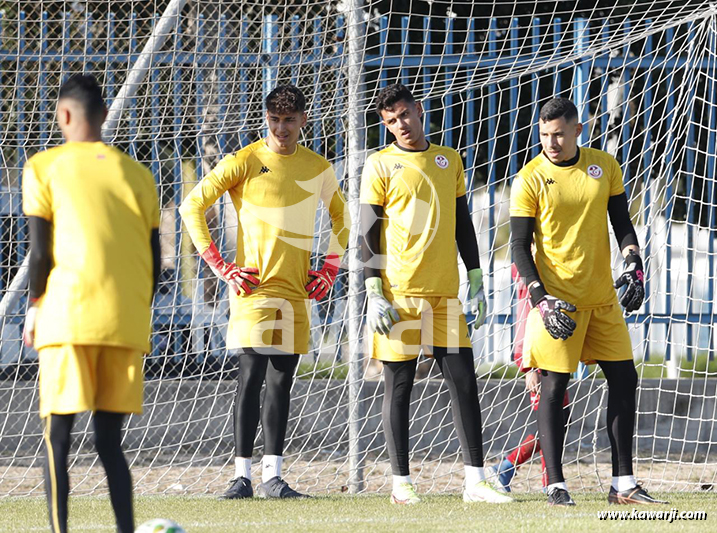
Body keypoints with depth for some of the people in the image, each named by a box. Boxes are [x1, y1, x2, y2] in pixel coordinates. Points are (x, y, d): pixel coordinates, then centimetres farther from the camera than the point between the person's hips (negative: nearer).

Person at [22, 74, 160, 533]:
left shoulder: (44, 168, 2)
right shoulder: (138, 175, 12)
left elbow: (40, 252, -4)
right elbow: (154, 262, 11)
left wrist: (35, 307, 10)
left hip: (69, 319, -3)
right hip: (128, 323, 3)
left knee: (58, 438, 0)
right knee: (110, 440, 9)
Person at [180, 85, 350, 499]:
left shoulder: (319, 168, 11)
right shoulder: (244, 162, -3)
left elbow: (341, 215, 27)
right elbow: (192, 207, -3)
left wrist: (330, 270, 14)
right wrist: (221, 268, -7)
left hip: (296, 291, 4)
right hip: (254, 286, -4)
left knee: (281, 383, 5)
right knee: (252, 377, -11)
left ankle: (273, 476, 7)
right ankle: (243, 475, -9)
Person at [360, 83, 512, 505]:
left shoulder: (450, 160, 13)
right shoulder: (381, 166, 0)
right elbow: (369, 232, -2)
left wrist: (476, 281, 12)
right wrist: (375, 293, -9)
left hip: (444, 294, 4)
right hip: (399, 293, -4)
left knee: (464, 381, 0)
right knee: (399, 386, 1)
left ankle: (475, 481, 3)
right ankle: (402, 483, 7)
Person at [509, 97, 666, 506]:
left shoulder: (605, 166, 5)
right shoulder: (530, 179, -7)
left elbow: (622, 223, 13)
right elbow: (520, 246, -6)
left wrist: (634, 264, -4)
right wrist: (540, 297, -17)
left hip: (603, 298, 5)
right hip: (557, 299, -5)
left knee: (624, 379, 4)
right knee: (554, 385, -7)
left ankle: (623, 484, 11)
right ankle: (556, 484, -1)